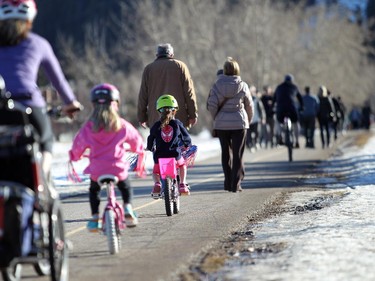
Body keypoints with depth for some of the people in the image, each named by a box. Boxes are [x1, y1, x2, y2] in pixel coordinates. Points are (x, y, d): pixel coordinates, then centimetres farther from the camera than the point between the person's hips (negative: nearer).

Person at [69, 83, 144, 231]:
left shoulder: (88, 127, -2)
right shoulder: (121, 125, -2)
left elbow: (78, 144, 11)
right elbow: (135, 138, 14)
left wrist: (74, 155, 34)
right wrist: (138, 149, 37)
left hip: (96, 169, 0)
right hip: (118, 167, 0)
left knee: (93, 190, 26)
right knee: (125, 187, 27)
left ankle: (95, 217, 15)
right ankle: (127, 208, 7)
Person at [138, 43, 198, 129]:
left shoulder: (148, 69, 9)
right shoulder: (180, 66, 6)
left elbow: (143, 95, 9)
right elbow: (189, 92, 3)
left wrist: (142, 118, 15)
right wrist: (193, 115, 6)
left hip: (156, 119, 1)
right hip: (179, 118, -1)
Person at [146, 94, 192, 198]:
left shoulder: (156, 126, 2)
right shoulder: (177, 123, 2)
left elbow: (151, 139, 10)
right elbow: (186, 137, 11)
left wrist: (150, 148, 32)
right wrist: (187, 144, 34)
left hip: (159, 157, 0)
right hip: (175, 155, 0)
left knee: (156, 171, 28)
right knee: (182, 164, 34)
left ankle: (157, 184, -3)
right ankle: (182, 185, 22)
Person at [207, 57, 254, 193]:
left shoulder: (217, 85, -3)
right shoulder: (242, 86, -3)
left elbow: (211, 104, -7)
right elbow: (249, 106, 4)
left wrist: (216, 118, 9)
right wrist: (248, 121, 19)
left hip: (221, 124, 1)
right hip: (239, 123, -1)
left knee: (226, 153, 12)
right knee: (238, 154, 2)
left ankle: (228, 183, 15)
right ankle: (236, 184, -4)